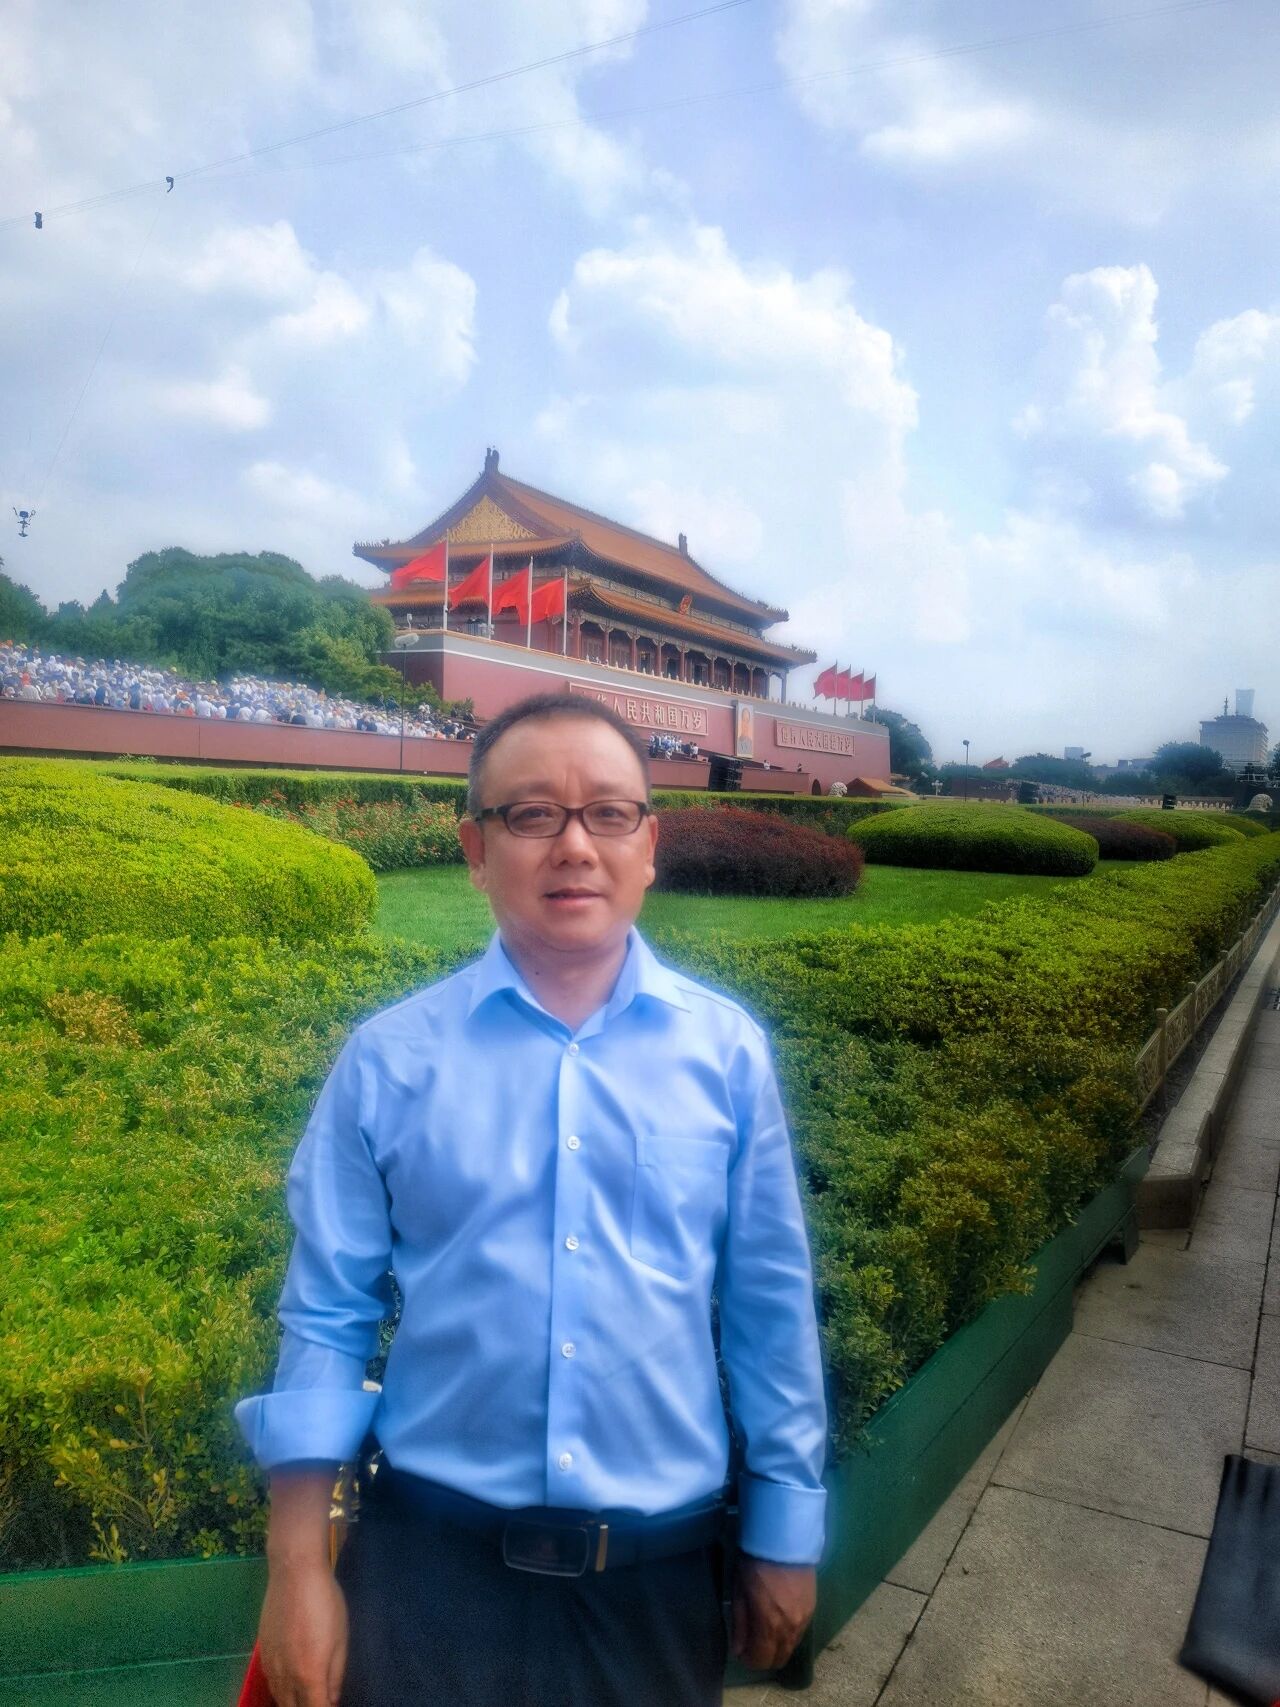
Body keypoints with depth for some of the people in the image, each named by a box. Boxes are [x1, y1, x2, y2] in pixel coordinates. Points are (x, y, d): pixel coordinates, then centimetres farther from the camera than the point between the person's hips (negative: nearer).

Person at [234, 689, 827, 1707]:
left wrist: (784, 1533, 6)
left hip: (662, 1566, 2)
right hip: (433, 1556, -1)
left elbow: (771, 1308, 1)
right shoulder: (388, 1059, -8)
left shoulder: (728, 1052, -6)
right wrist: (297, 1568, -1)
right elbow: (327, 1315, -2)